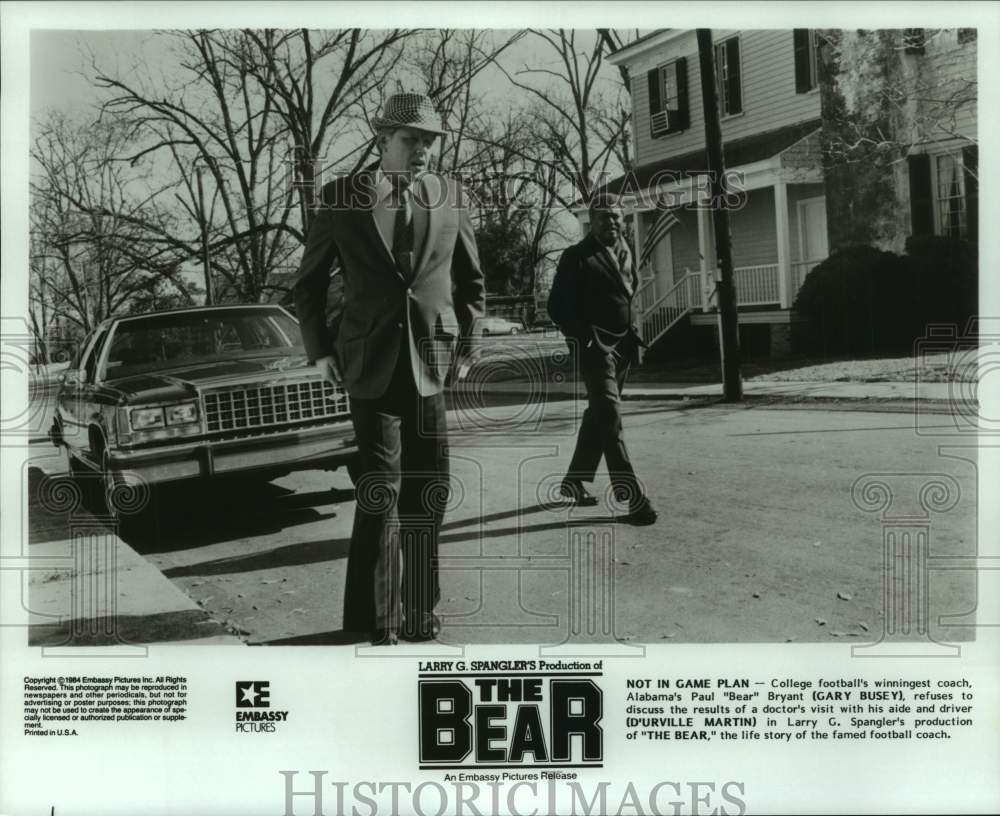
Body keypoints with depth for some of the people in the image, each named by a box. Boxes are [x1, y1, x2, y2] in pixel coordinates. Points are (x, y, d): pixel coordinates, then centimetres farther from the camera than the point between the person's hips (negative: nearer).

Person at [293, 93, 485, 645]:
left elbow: (471, 281, 16)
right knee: (380, 490, -2)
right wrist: (319, 350, 4)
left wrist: (466, 343, 7)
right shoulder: (343, 196, 2)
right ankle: (378, 616, 9)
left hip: (433, 363, 2)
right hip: (371, 365, -2)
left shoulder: (450, 196, 7)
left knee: (428, 490, 5)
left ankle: (417, 609, 18)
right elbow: (309, 281, 10)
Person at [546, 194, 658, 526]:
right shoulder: (576, 257, -7)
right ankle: (632, 497, -20)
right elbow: (557, 306, -9)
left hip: (622, 346, 8)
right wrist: (585, 339, -15)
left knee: (598, 415, 15)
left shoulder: (625, 252, 14)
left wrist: (632, 335, 13)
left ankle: (574, 482, 30)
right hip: (594, 346, -8)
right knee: (610, 416, -14)